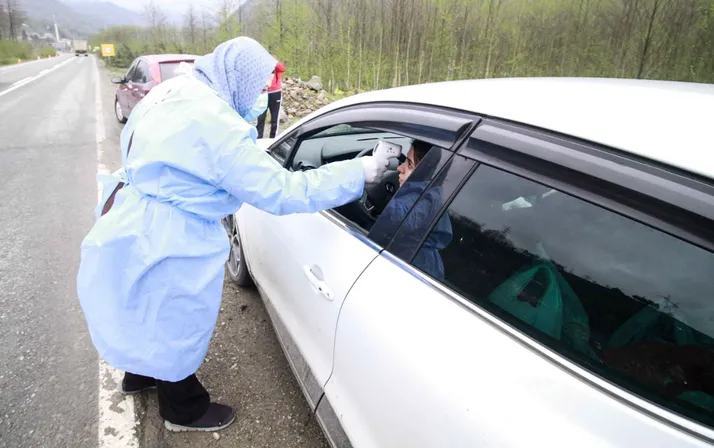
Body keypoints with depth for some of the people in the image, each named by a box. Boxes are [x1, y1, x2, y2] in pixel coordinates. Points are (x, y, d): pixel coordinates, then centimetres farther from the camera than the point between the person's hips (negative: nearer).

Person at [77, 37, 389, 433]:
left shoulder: (173, 90, 2)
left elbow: (131, 140, 16)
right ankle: (185, 411, 37)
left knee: (151, 312, 29)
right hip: (164, 240, -9)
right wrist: (360, 172, -24)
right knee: (176, 321, 12)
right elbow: (279, 191, -28)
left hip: (135, 223, 9)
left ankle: (140, 375, 55)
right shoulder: (217, 124, -28)